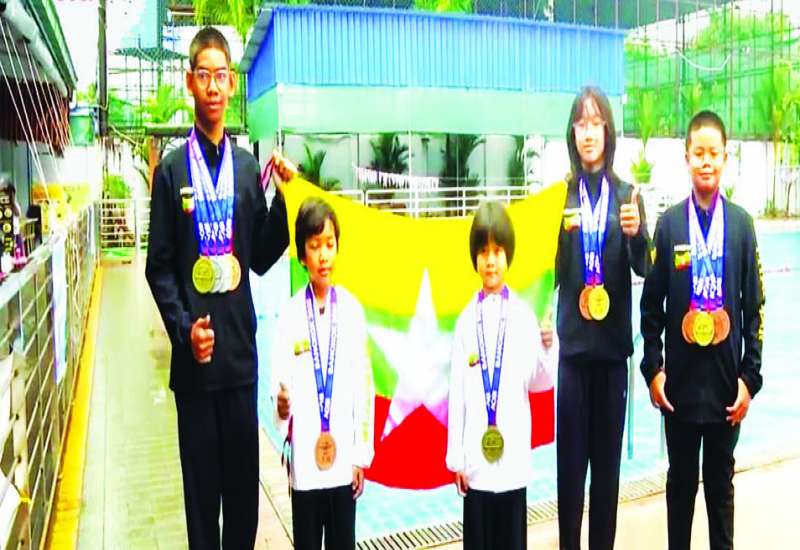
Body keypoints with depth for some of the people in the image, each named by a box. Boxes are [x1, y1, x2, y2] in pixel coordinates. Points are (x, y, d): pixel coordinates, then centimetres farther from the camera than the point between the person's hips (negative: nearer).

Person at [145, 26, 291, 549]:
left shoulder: (247, 166, 7)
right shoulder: (172, 168, -1)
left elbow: (262, 259, 8)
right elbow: (158, 267, -1)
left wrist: (281, 201, -4)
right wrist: (183, 328, -14)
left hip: (241, 350, 3)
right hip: (194, 356, -2)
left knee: (245, 480, 13)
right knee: (201, 483, 9)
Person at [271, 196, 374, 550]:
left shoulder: (352, 308, -2)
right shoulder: (291, 313, -5)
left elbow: (364, 385, 1)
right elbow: (279, 383, -3)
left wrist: (362, 455, 2)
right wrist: (281, 405, -26)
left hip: (343, 459, 1)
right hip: (304, 461, -1)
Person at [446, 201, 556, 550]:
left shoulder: (523, 315, -3)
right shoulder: (466, 319, -2)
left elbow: (539, 382, -1)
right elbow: (457, 391, 0)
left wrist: (548, 347, -19)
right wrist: (455, 456, 1)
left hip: (513, 458, 0)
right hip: (474, 459, 0)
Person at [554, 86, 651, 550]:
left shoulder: (627, 194, 5)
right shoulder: (561, 194, 2)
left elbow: (644, 268, -4)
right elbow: (551, 270, -4)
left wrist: (636, 234, -23)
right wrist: (558, 230, -23)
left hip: (613, 341, 1)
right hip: (572, 340, -1)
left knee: (608, 454, 10)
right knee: (570, 454, 4)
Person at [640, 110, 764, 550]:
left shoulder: (741, 223, 1)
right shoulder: (668, 224, -1)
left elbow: (754, 307, 2)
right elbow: (651, 305, 1)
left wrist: (750, 375, -2)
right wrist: (653, 368, -5)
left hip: (726, 382, 1)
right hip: (679, 382, 0)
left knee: (721, 483, 15)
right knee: (681, 482, 13)